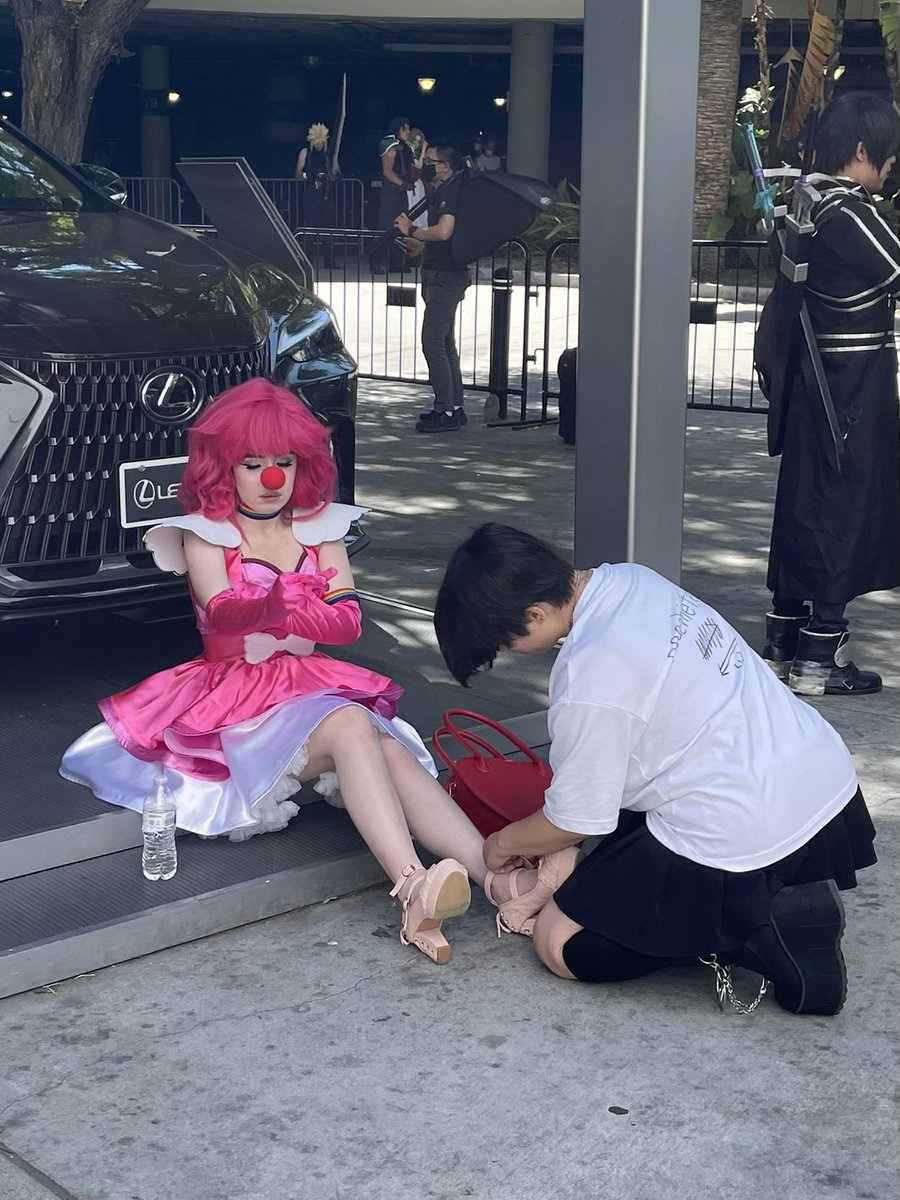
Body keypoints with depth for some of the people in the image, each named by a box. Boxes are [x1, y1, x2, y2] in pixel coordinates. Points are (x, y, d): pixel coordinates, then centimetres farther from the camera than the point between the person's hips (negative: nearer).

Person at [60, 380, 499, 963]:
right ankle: (413, 893, -52)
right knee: (349, 726, -35)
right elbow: (220, 614, -22)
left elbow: (348, 619, -2)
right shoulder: (205, 535, -1)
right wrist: (265, 608, -46)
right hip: (237, 695, -4)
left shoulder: (321, 527, 11)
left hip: (315, 684, 4)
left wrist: (277, 612, -19)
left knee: (391, 750, -28)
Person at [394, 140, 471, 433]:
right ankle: (455, 407, 21)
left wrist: (412, 230, -15)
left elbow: (444, 231, -29)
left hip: (445, 277, -11)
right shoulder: (442, 191, 17)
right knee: (444, 343, 14)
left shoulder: (452, 191, -16)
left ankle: (445, 412, -8)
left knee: (433, 343, -11)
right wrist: (421, 246, 16)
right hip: (438, 275, 11)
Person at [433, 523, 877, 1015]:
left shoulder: (589, 680, -20)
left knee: (561, 944, 1)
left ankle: (761, 938, -8)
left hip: (746, 841, -9)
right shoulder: (629, 578, 4)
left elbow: (573, 824, -7)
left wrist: (504, 842, 12)